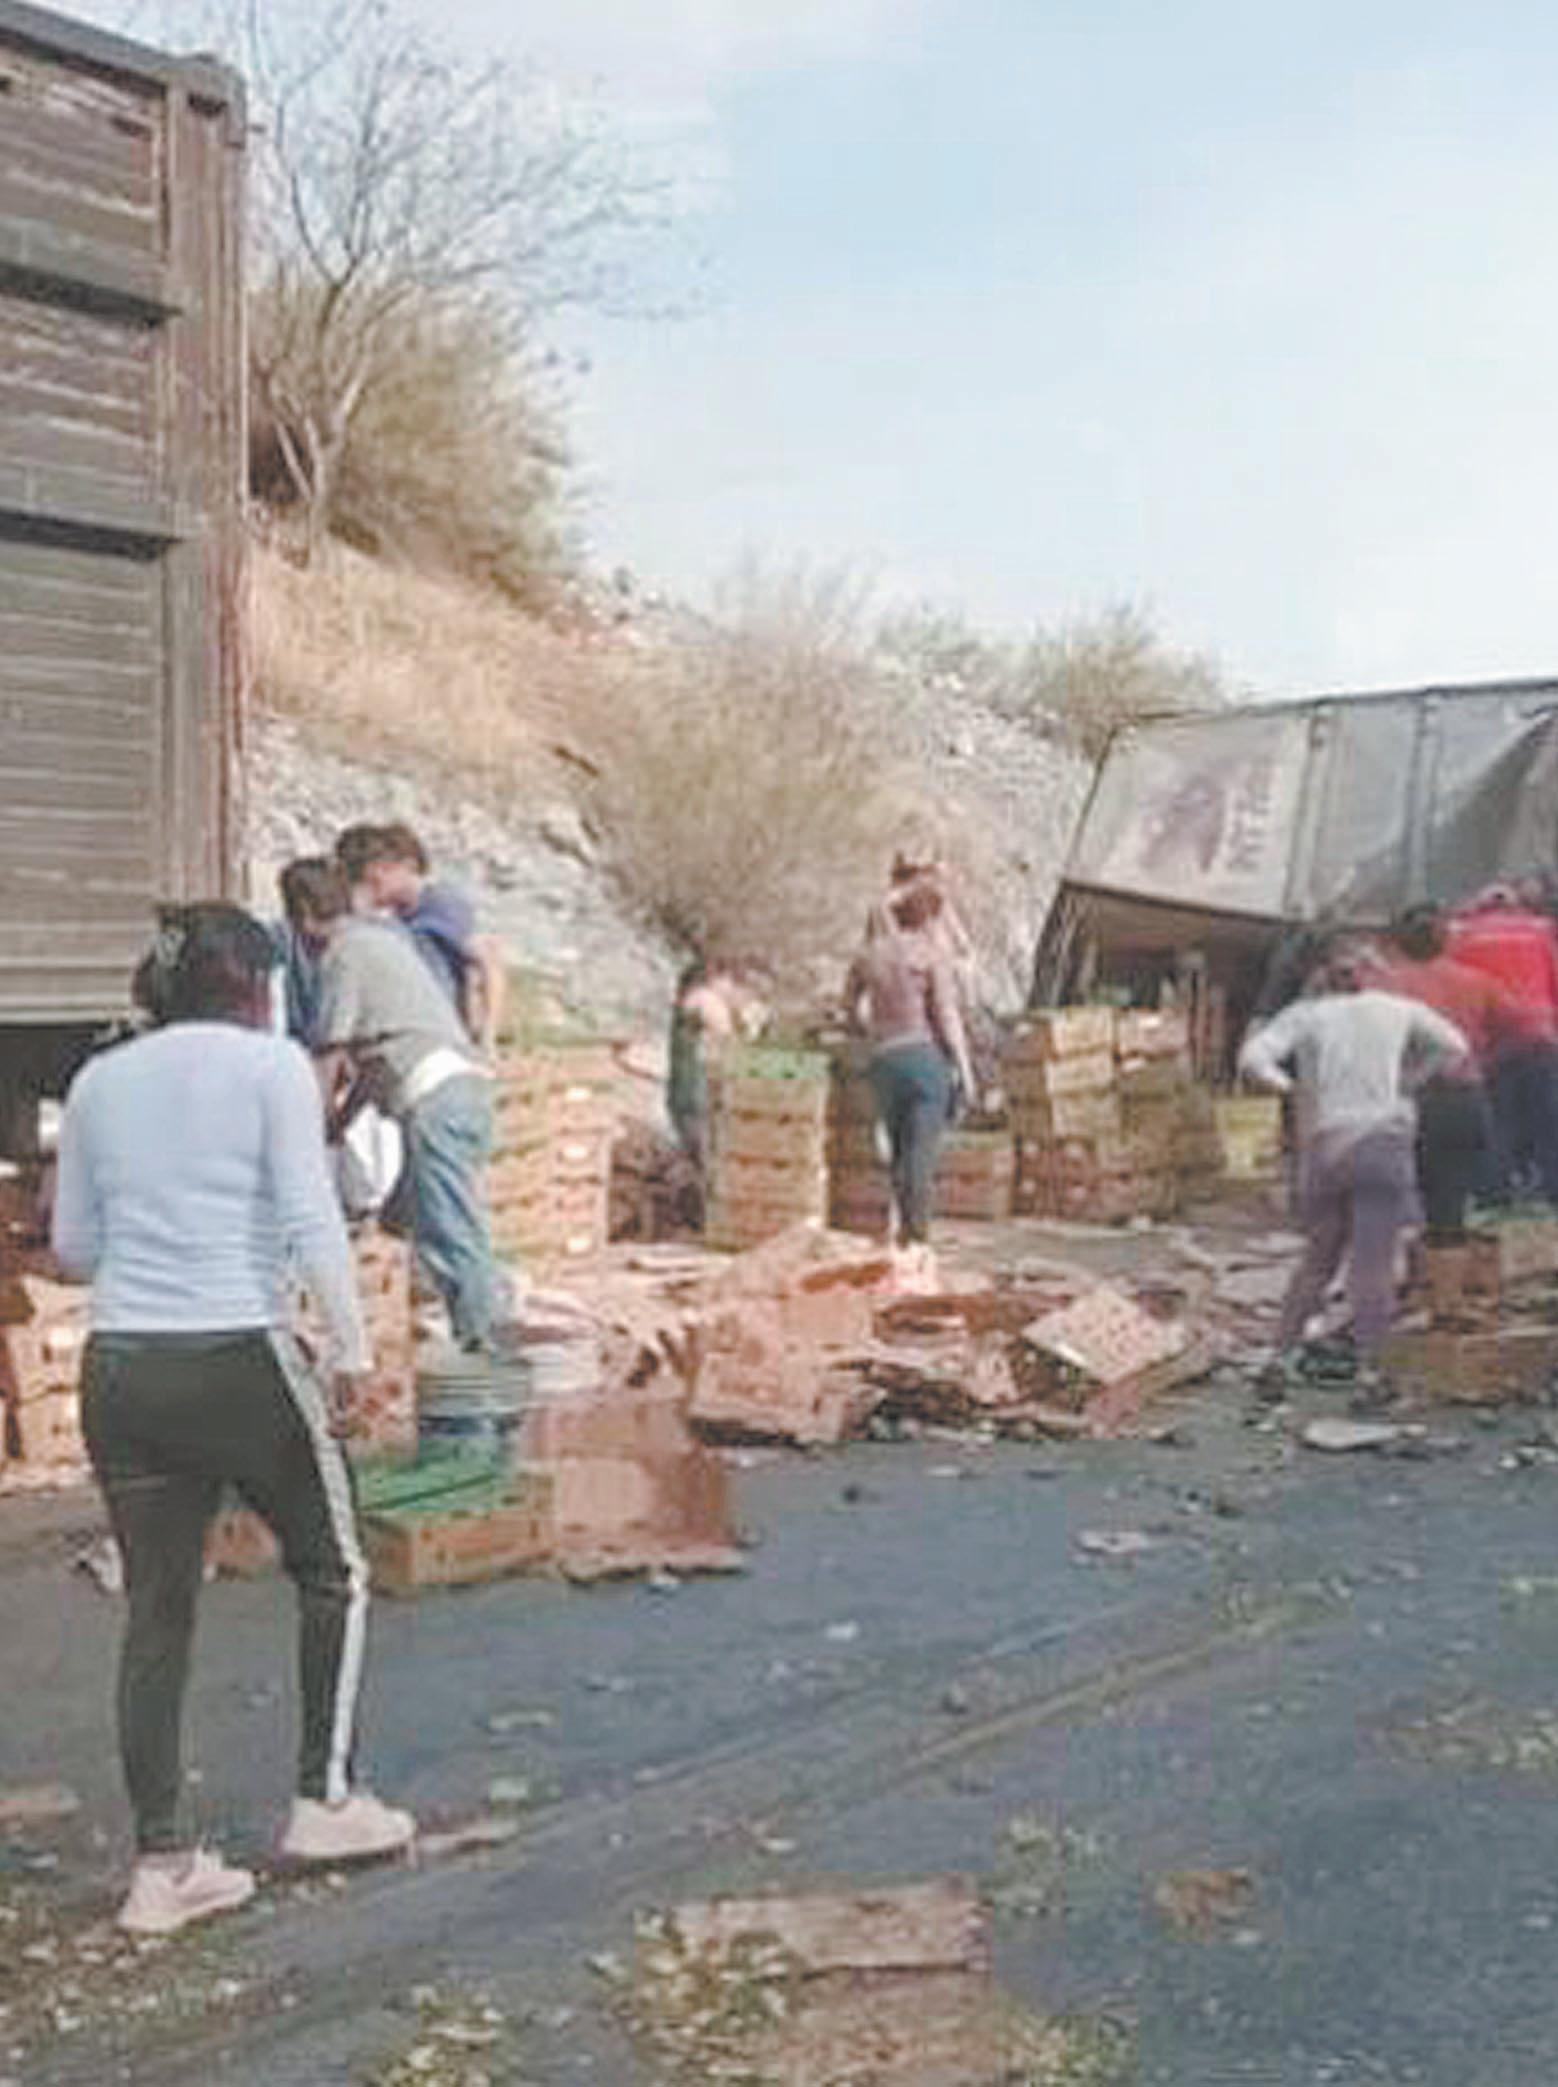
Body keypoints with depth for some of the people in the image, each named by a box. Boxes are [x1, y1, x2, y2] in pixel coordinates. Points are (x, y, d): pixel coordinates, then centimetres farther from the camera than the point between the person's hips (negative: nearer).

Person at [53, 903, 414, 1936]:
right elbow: (311, 1220, -11)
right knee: (334, 1572, 16)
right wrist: (354, 1351, -9)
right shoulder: (272, 1064, -3)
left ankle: (162, 1865, 15)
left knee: (158, 1615, 11)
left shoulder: (101, 1081, 11)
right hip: (240, 1359, -5)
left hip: (121, 1369, 5)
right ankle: (326, 1801, 20)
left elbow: (72, 1243, 14)